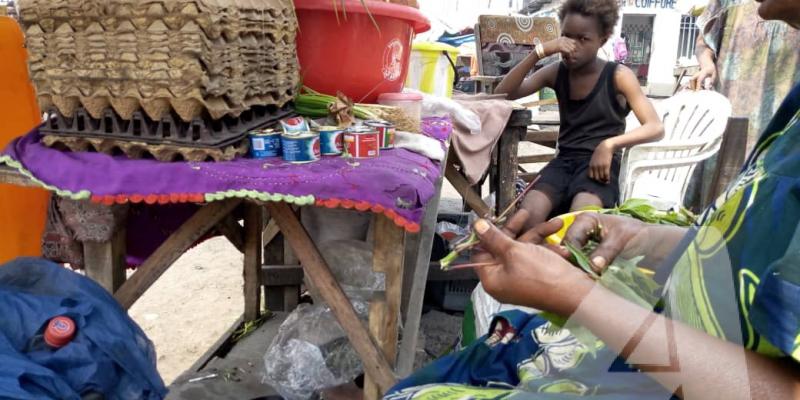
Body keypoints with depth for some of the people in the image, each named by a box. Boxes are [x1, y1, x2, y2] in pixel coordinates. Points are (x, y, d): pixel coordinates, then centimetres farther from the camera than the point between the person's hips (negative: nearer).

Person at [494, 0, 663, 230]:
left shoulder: (618, 76, -1)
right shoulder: (557, 72, 9)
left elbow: (656, 128, -7)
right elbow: (502, 94, -1)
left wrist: (610, 144, -24)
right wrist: (539, 52, -11)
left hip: (600, 163, -2)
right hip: (564, 161, 3)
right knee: (529, 214, -29)